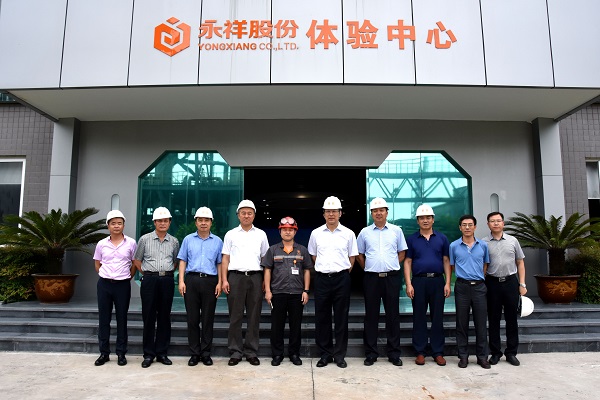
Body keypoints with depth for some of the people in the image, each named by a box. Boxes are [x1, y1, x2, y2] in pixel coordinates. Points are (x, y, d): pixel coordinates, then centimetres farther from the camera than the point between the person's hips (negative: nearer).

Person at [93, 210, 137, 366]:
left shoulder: (131, 243, -2)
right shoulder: (102, 244, 3)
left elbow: (134, 264, 7)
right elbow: (97, 265, 14)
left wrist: (127, 277, 6)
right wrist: (106, 276, 8)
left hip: (123, 285, -1)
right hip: (104, 284, 2)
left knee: (122, 319, 5)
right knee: (103, 318, 7)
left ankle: (121, 354, 15)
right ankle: (104, 353, 20)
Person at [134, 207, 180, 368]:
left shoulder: (174, 242, 8)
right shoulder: (145, 239, 3)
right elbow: (137, 260, 10)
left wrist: (168, 272, 8)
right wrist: (147, 273, 5)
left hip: (167, 280, 2)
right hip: (149, 280, -1)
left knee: (164, 317, 6)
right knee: (149, 317, 2)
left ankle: (162, 352, 16)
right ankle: (148, 354, 12)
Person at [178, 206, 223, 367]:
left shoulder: (217, 241, 10)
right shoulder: (188, 239, 10)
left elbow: (220, 263, 9)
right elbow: (182, 261, 9)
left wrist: (219, 283, 0)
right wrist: (181, 281, -2)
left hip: (210, 281, 0)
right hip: (191, 280, 1)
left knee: (208, 319, 4)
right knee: (192, 318, 4)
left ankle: (206, 353, 14)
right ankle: (194, 353, 15)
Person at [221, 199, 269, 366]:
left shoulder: (261, 234, 12)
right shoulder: (231, 234, 11)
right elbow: (225, 258, 8)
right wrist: (224, 280, -2)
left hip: (255, 277, 1)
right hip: (236, 276, -1)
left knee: (254, 316, 4)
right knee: (235, 316, 2)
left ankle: (251, 352, 14)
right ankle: (235, 352, 12)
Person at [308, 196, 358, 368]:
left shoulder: (348, 234, 3)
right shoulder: (316, 233, 5)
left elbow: (352, 257, 9)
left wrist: (343, 273, 4)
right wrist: (323, 269, 9)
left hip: (341, 278, -1)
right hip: (321, 278, 1)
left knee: (341, 318, 5)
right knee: (321, 318, 6)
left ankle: (340, 355, 18)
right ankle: (325, 354, 20)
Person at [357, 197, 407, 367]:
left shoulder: (396, 230, 5)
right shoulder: (365, 232, 6)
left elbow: (402, 252, 12)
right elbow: (359, 255, 13)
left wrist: (392, 267, 4)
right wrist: (368, 269, 6)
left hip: (392, 277, 0)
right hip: (371, 278, 0)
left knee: (393, 315, 6)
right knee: (371, 316, 5)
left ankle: (394, 353, 17)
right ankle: (370, 353, 15)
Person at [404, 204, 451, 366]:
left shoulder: (442, 238, 7)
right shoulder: (411, 239, 5)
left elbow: (446, 261, 7)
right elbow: (407, 262, 3)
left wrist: (448, 283, -2)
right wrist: (408, 284, -6)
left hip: (438, 281, 1)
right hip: (418, 281, -1)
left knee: (437, 318, 6)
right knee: (419, 318, 5)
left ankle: (438, 352, 17)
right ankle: (420, 352, 15)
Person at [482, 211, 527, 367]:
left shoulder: (512, 241, 7)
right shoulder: (483, 243, 1)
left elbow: (520, 262, 9)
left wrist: (522, 284, 3)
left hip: (511, 282, 2)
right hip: (492, 283, -1)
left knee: (512, 319, 7)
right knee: (493, 320, 6)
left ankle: (511, 353, 20)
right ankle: (495, 353, 17)